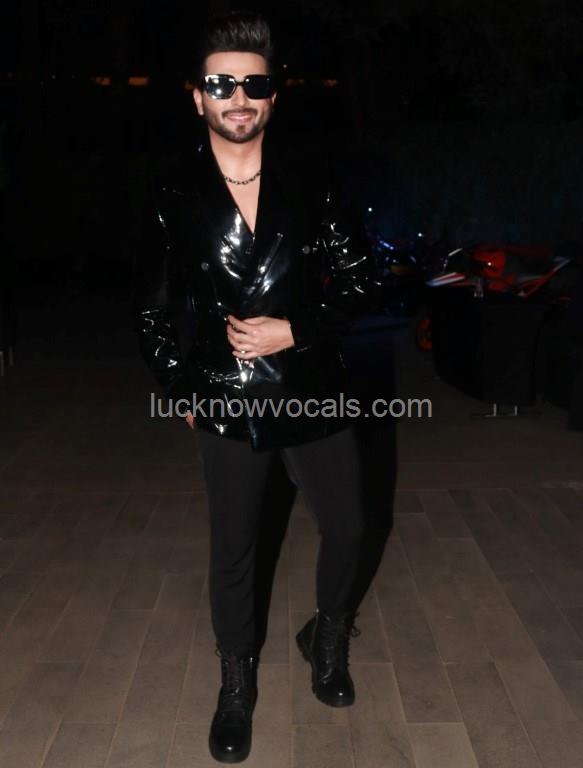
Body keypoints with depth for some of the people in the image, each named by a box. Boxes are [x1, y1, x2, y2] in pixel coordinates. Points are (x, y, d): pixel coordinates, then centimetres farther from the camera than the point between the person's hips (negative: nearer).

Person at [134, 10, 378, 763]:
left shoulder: (309, 174, -5)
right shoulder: (173, 190, -4)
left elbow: (358, 276, -2)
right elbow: (151, 304, 5)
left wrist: (296, 330, -16)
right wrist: (179, 388, 5)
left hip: (314, 391, 1)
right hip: (226, 403, 0)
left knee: (346, 529, 14)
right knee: (232, 553, 12)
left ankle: (327, 637, 46)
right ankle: (237, 682, 37)